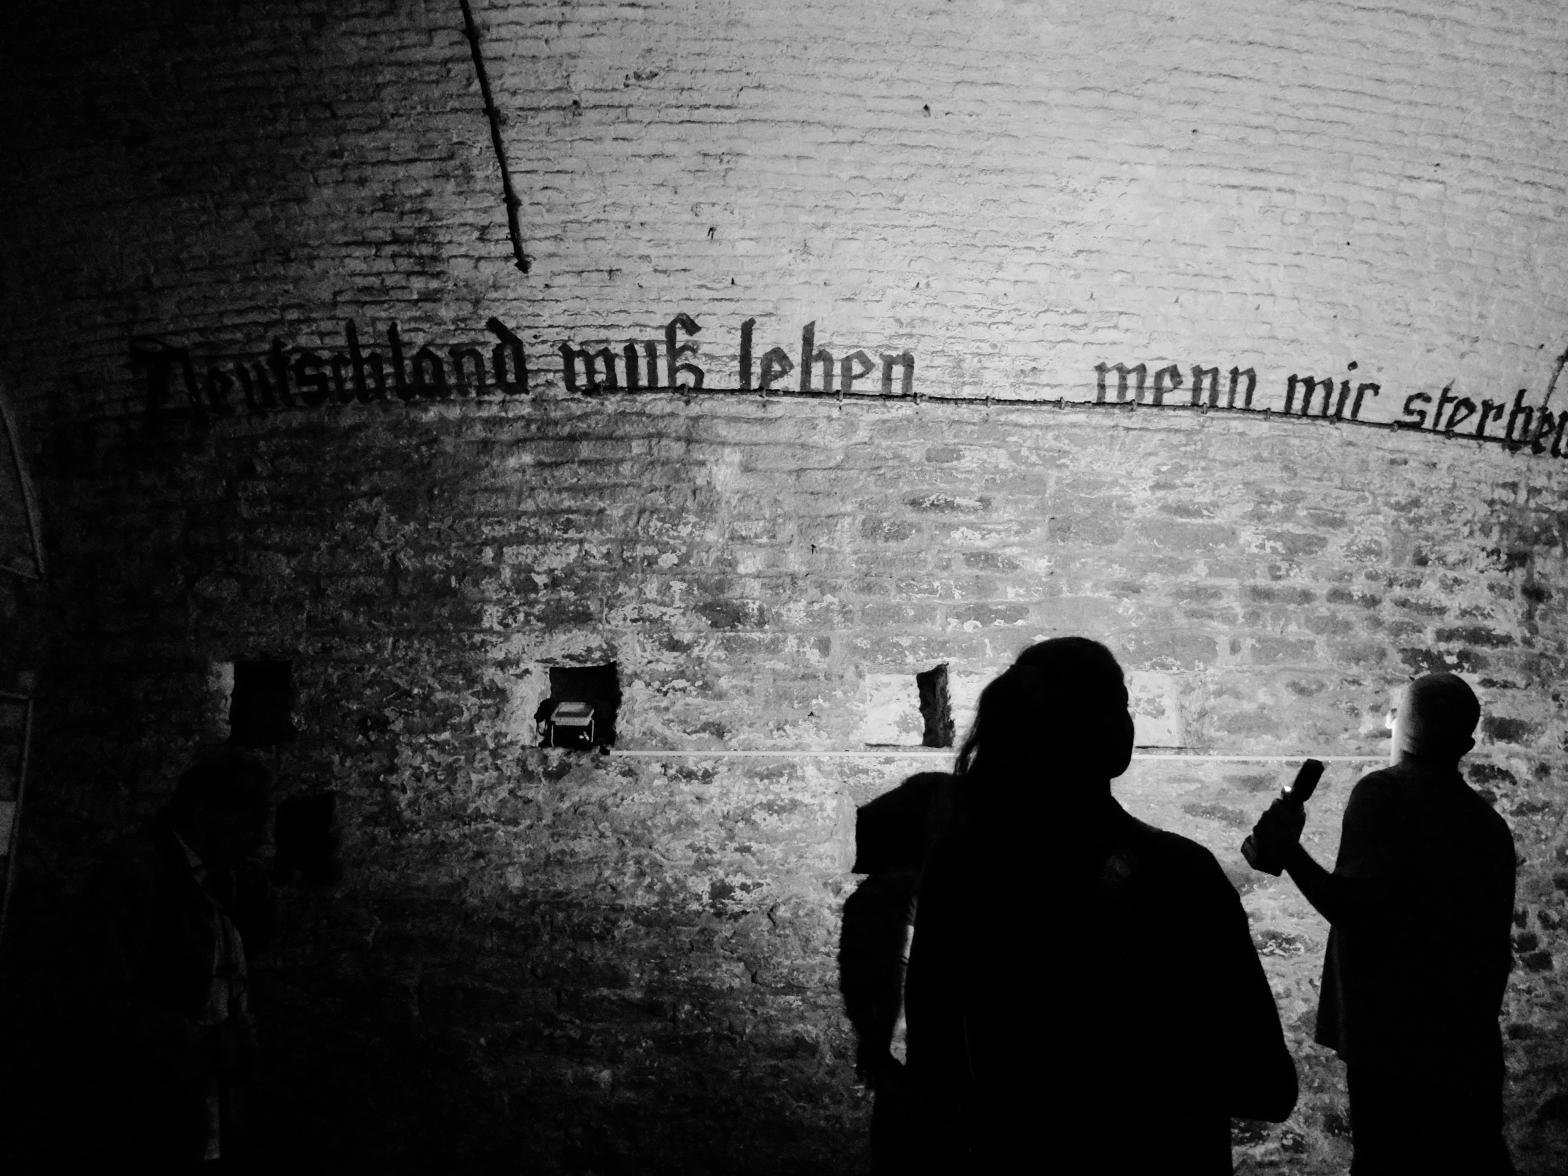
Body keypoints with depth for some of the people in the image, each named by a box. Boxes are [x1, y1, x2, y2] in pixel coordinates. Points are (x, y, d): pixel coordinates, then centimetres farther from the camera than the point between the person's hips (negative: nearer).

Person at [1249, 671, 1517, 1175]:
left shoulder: (1382, 794, -12)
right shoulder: (1489, 824, 9)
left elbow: (1361, 911, -24)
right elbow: (1497, 947, 14)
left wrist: (1288, 851, -20)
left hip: (1391, 1035, -6)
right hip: (1470, 1044, 6)